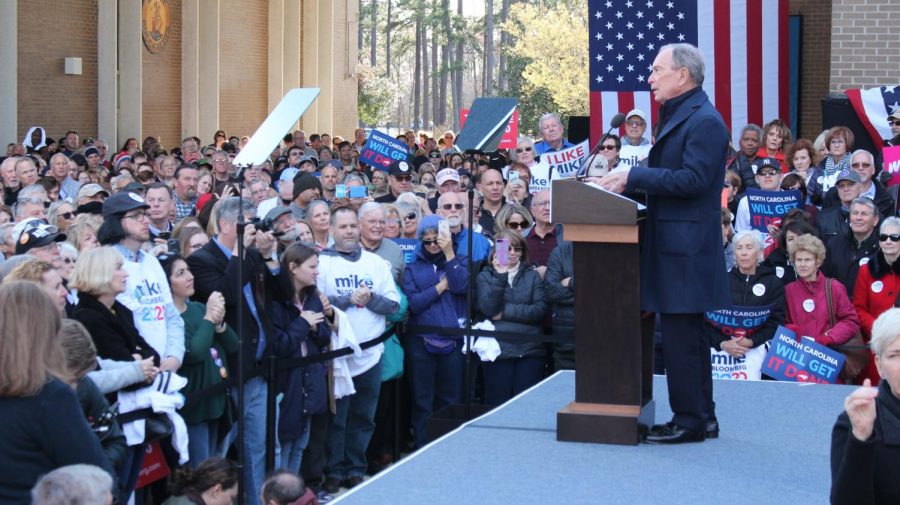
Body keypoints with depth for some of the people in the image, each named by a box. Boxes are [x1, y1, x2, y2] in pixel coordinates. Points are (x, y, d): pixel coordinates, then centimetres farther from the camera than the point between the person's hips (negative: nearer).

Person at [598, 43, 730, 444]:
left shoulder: (704, 121, -14)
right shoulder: (677, 117, 17)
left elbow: (693, 179, -23)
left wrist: (634, 176, -19)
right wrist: (628, 180, 5)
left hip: (685, 248, -10)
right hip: (674, 244, 10)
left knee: (680, 336, -7)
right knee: (688, 335, 15)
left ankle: (689, 420, 0)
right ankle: (702, 416, 23)